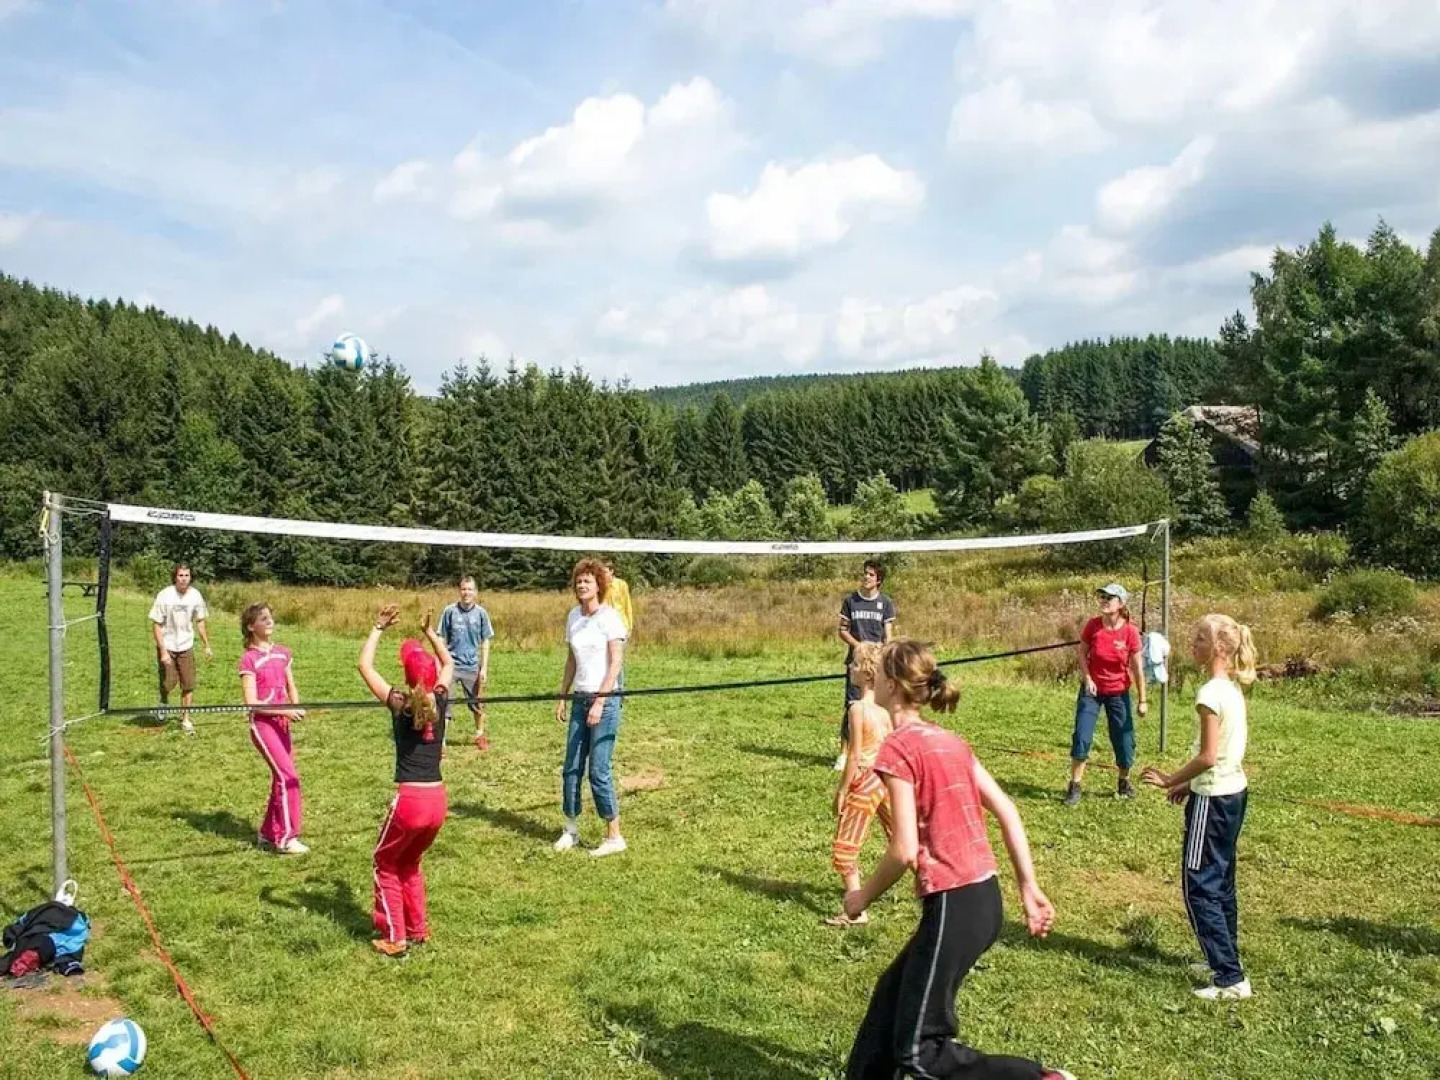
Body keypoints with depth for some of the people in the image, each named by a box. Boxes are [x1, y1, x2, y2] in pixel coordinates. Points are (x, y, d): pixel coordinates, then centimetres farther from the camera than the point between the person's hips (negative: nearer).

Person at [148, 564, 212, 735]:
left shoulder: (195, 595, -6)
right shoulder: (164, 596, -17)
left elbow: (199, 622, 8)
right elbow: (156, 625, -13)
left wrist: (207, 645, 7)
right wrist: (163, 651, -17)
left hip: (186, 646, 3)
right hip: (167, 646, -3)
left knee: (189, 685, 2)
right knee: (168, 683, -1)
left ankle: (185, 720, 15)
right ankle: (164, 701, 34)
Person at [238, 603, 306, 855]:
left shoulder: (283, 653, 9)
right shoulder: (249, 659, -10)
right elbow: (251, 702, -14)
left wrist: (296, 707, -9)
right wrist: (284, 711, -23)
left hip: (282, 722, 7)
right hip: (262, 723, -6)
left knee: (281, 778, 11)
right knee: (288, 777, -11)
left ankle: (269, 833, 25)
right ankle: (286, 838, -3)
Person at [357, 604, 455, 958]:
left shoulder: (399, 703, -7)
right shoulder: (440, 701, 3)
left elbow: (364, 665, 3)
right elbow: (449, 663, 24)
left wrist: (378, 628, 10)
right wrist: (430, 632, 27)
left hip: (409, 799, -4)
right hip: (438, 799, 5)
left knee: (386, 865, 18)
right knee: (410, 863, 27)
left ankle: (394, 939, 15)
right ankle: (418, 930, 29)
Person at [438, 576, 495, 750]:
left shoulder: (481, 613, -3)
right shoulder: (450, 611, -5)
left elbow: (485, 642, 3)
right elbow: (441, 639, 2)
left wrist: (484, 667, -1)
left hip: (472, 665, 1)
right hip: (451, 664, -1)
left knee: (477, 703, 14)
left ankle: (480, 736, 34)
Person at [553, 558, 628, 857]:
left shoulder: (609, 616, -9)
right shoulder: (574, 616, 10)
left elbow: (616, 663, -13)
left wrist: (600, 702, -17)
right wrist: (562, 697, 12)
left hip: (604, 700, -6)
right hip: (580, 699, 6)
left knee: (598, 771, -6)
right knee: (572, 768, 7)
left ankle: (615, 837, 6)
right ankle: (571, 830, 20)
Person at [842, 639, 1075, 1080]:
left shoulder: (897, 749, -14)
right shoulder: (949, 740, 10)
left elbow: (904, 852, -16)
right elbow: (1007, 812, 10)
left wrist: (863, 897, 0)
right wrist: (1030, 889, 13)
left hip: (954, 905, -9)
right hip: (985, 896, 9)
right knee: (892, 995, 23)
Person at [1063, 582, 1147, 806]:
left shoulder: (1130, 631, -15)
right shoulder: (1093, 626, -11)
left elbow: (1137, 668, -9)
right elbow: (1082, 654, 2)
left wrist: (1142, 700, -6)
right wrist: (1087, 679, -11)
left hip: (1118, 693, 0)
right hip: (1092, 689, 1)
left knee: (1124, 740, 6)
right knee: (1081, 737, -7)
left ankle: (1124, 782, 31)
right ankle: (1074, 786, 3)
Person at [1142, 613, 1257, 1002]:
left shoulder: (1211, 693, -21)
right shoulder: (1233, 689, 8)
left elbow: (1207, 756, -22)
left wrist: (1170, 780, -9)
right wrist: (1190, 783, 15)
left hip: (1212, 799, -10)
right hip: (1234, 792, 10)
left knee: (1200, 886, -3)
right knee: (1220, 881, 19)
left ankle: (1230, 979, 0)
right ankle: (1224, 959, 30)